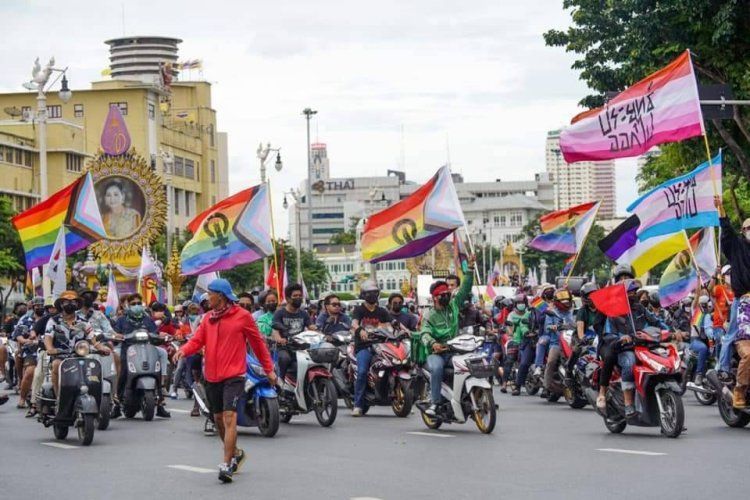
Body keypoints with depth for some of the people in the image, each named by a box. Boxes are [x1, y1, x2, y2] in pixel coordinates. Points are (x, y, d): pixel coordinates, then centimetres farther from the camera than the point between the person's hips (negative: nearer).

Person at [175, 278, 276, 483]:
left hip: (233, 376, -6)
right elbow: (197, 340, 5)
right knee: (218, 418, 15)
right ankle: (235, 453, 37)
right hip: (212, 376, 6)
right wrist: (184, 350, -17)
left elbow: (258, 342, 3)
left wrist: (269, 369, 7)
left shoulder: (242, 316, -4)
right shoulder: (209, 318, 11)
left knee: (229, 417, -17)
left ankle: (226, 465, -18)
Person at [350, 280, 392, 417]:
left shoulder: (382, 312, 20)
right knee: (362, 371, -28)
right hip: (363, 346, -3)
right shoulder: (359, 310, 9)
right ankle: (358, 405, -25)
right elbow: (354, 323, -12)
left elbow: (389, 326, 7)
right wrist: (360, 330, -36)